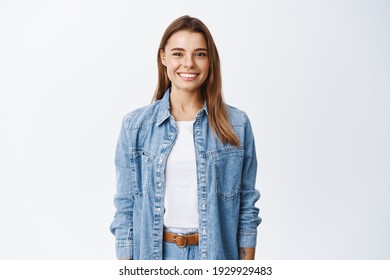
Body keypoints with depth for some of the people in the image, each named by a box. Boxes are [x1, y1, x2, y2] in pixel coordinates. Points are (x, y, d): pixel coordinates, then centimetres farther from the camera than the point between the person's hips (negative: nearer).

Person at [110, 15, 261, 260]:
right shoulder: (136, 125, -3)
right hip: (154, 254, 0)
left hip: (216, 253, 0)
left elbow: (247, 206, 1)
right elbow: (125, 207, 0)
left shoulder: (237, 124, -3)